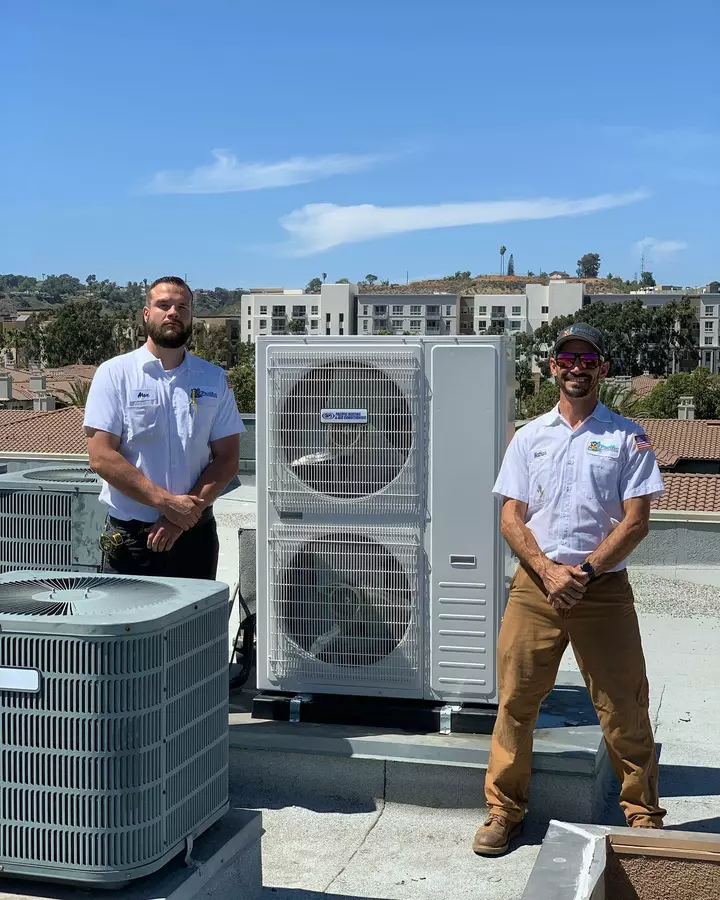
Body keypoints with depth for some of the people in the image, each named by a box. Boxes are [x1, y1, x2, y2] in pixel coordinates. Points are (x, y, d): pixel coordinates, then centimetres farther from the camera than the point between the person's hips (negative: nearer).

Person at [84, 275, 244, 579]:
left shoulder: (214, 379, 7)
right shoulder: (115, 373, -1)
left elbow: (227, 459, 3)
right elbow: (102, 457, -9)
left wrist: (186, 512, -11)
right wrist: (167, 502, -16)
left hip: (196, 534, 3)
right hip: (129, 535, -2)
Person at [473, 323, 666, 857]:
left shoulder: (627, 438, 3)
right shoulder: (529, 437, 10)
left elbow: (636, 521, -3)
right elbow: (511, 518, 5)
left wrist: (584, 573, -13)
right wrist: (548, 571, -11)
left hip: (603, 588, -2)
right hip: (535, 586, 2)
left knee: (624, 708, 2)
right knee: (516, 701, 5)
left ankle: (643, 814, 19)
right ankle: (505, 810, 19)